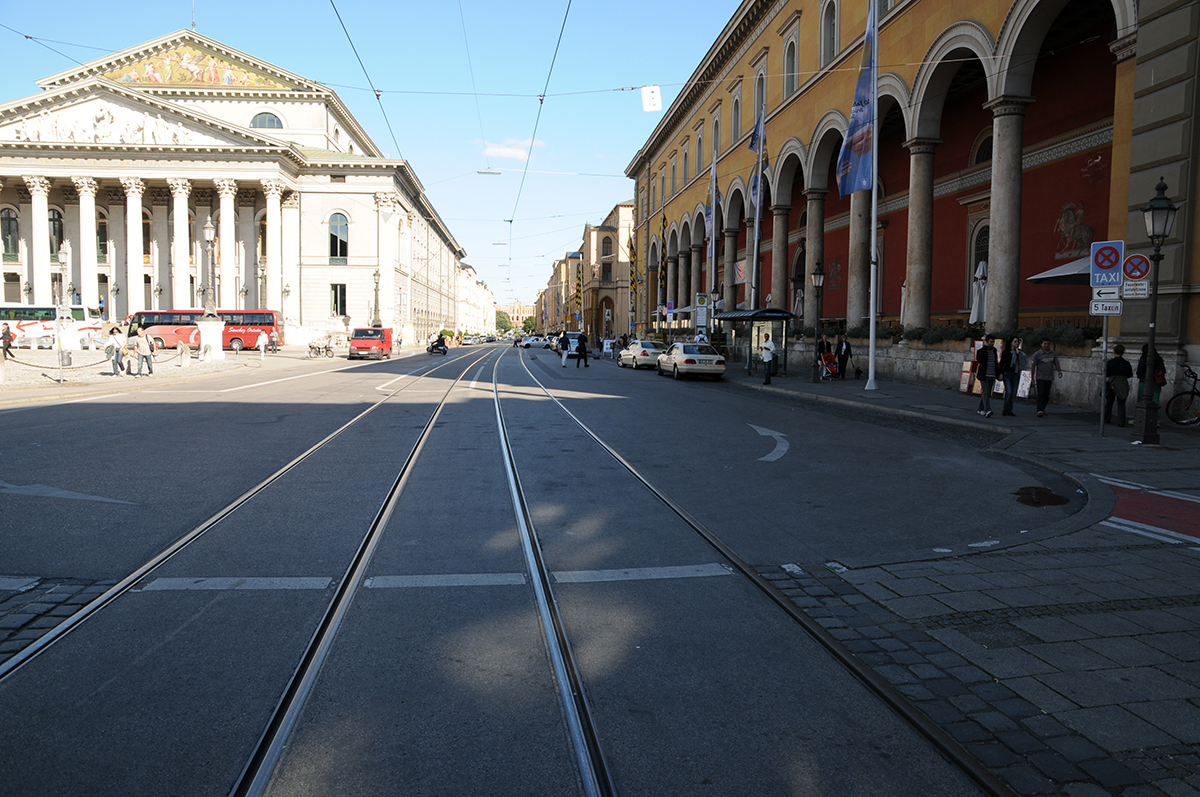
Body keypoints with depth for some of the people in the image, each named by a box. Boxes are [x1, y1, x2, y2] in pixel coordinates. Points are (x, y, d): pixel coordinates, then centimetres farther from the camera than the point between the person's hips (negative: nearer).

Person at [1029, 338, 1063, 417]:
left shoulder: (1053, 354, 9)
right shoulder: (1037, 354, -4)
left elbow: (1056, 364, 10)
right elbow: (1033, 366, -2)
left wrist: (1059, 371, -10)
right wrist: (1032, 378, -3)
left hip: (1049, 378, 4)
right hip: (1040, 377, -4)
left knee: (1046, 395, 6)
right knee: (1041, 394, -13)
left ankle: (1042, 409, 20)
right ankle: (1040, 411, -18)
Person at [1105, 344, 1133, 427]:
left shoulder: (1110, 362, -8)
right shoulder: (1126, 363, -3)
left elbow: (1106, 374, -7)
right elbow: (1130, 375, 1)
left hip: (1111, 383, 0)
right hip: (1123, 385, 0)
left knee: (1109, 402, 14)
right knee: (1121, 404, 3)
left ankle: (1106, 419, 21)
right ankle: (1121, 422, -4)